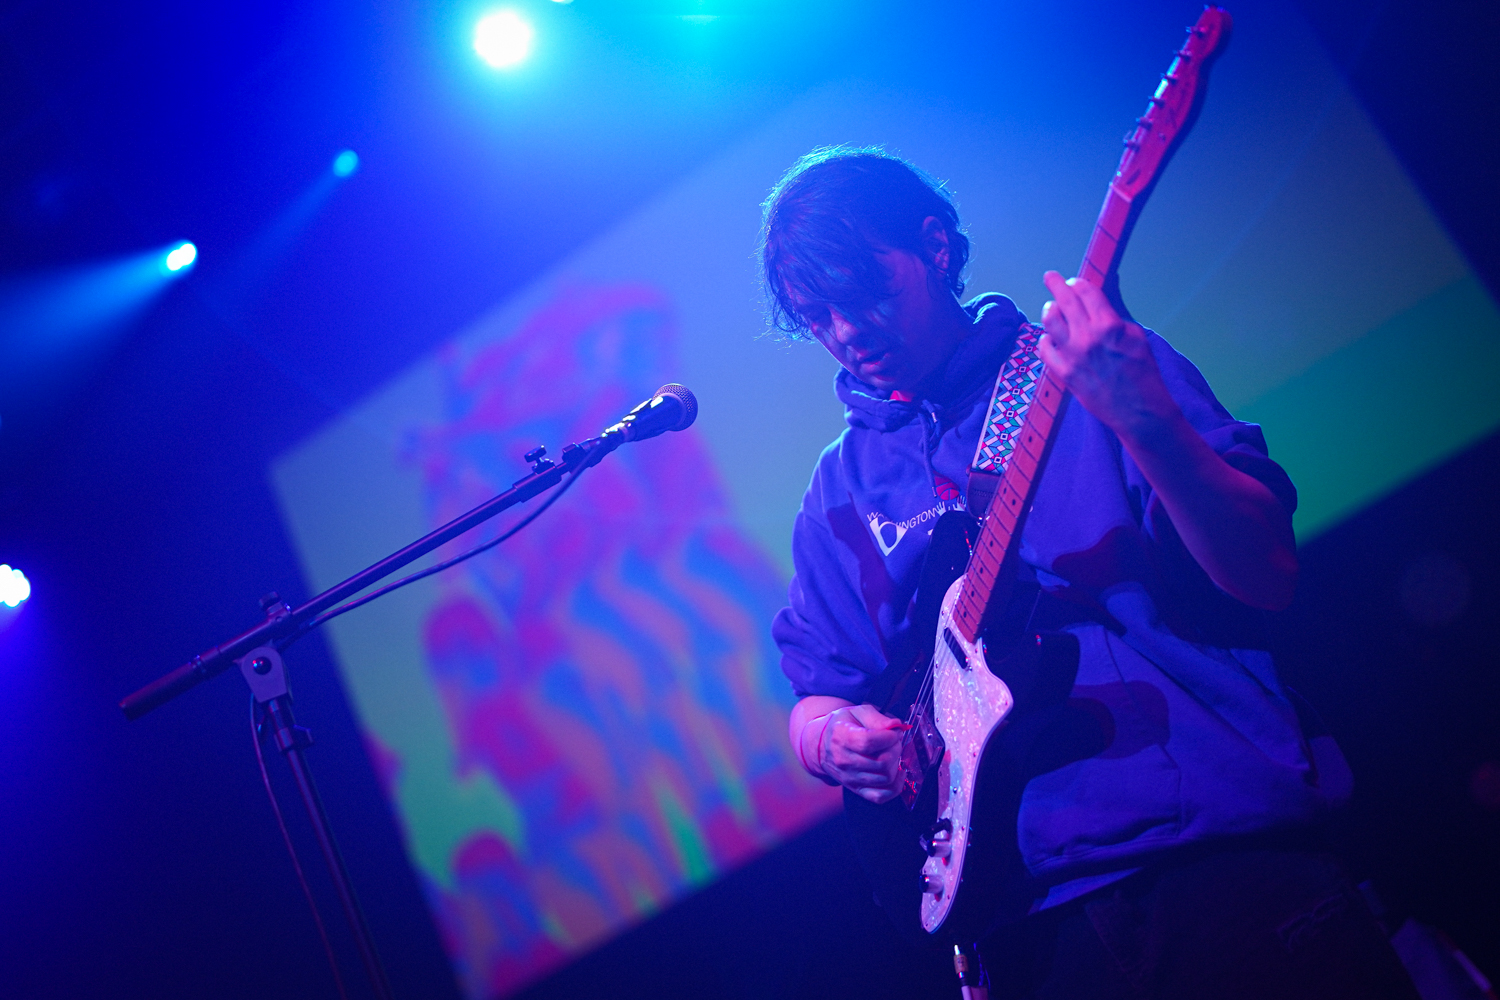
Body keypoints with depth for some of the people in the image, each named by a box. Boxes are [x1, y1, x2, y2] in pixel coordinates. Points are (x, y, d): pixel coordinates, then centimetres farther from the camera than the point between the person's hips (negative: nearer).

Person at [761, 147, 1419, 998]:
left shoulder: (1099, 366, 2)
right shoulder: (840, 489, 14)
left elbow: (1268, 577, -7)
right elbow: (816, 694, 18)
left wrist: (1143, 420, -23)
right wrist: (832, 737, -5)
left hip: (1231, 856, -3)